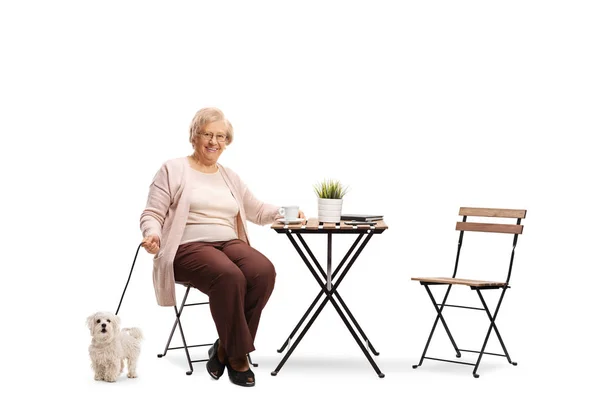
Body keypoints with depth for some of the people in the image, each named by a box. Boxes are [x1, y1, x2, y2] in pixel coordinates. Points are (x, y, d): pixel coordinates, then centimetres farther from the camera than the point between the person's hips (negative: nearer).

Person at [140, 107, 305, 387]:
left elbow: (257, 211, 28)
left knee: (264, 272, -28)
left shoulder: (231, 177, 23)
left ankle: (225, 348, -14)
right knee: (229, 276, -37)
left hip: (229, 244, 5)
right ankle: (237, 355, -20)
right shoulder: (173, 170, 6)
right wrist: (152, 235, -21)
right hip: (189, 248, -5)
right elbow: (152, 215, 1)